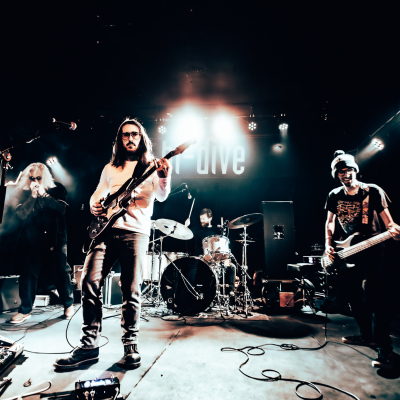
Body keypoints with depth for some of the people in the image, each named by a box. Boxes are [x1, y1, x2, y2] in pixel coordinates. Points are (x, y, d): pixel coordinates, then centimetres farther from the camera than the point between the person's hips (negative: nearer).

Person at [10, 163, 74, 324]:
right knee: (28, 273, 1)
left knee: (61, 272, 1)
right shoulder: (26, 193, 6)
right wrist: (32, 197, -14)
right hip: (32, 241, 2)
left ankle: (68, 305, 18)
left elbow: (61, 208, -12)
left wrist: (44, 194, -16)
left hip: (54, 239, -2)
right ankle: (25, 310, 15)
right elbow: (20, 214, -4)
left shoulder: (57, 189, 2)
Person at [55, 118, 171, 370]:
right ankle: (89, 345, 9)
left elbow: (161, 196, -7)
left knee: (131, 291, -3)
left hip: (135, 231, -4)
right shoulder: (111, 168, 22)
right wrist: (95, 205, 1)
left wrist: (165, 178, -28)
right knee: (90, 282, -5)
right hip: (106, 229, 4)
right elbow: (98, 194, 25)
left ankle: (131, 345, 14)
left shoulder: (151, 167, 9)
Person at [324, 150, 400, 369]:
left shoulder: (372, 191, -5)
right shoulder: (334, 196, 7)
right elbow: (330, 222, 13)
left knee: (375, 299, -10)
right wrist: (328, 244, 0)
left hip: (371, 253, -5)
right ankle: (367, 335, 33)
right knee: (354, 297, 14)